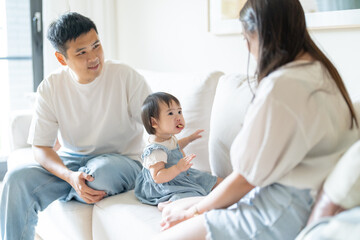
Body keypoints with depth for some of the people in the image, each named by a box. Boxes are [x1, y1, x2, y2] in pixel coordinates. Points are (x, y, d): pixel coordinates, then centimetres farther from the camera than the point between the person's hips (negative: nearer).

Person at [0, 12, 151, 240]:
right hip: (69, 162, 2)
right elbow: (41, 147, -5)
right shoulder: (50, 87, -5)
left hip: (121, 161, -1)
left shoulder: (126, 77, -11)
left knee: (101, 169, -36)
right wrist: (70, 176, -25)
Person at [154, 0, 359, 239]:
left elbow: (247, 178, -17)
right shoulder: (318, 70, 10)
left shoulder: (282, 85, -22)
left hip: (283, 213, -10)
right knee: (171, 210, 14)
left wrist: (195, 210, 0)